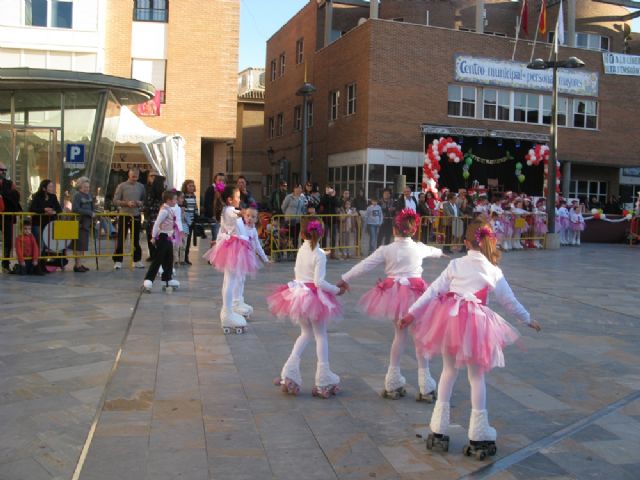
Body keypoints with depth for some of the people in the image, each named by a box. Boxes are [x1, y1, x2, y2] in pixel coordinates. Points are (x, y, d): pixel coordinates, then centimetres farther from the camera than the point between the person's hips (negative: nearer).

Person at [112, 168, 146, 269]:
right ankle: (118, 261, 7)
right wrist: (127, 203, -18)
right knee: (121, 239, 1)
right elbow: (115, 201, -5)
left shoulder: (141, 186, 6)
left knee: (136, 239, 10)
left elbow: (144, 200, 12)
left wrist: (140, 203, -10)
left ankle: (137, 260, 18)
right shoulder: (122, 186, -3)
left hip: (136, 216, 3)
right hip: (124, 215, -3)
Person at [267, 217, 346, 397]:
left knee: (306, 333, 19)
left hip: (298, 293, 6)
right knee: (321, 335, 7)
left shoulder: (301, 250, 2)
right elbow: (319, 282, -20)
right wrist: (336, 290, -8)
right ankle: (324, 379, 11)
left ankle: (289, 372, 12)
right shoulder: (319, 254, -16)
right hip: (314, 296, -5)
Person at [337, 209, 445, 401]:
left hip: (394, 294, 0)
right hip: (415, 294, 0)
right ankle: (426, 387, 12)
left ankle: (393, 384, 21)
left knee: (400, 334, 15)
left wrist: (345, 279, 7)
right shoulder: (419, 248, 5)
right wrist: (439, 252, 52)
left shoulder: (386, 250, -4)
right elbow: (432, 251, 28)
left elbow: (364, 265, -4)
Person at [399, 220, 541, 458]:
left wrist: (412, 313, 7)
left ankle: (438, 430, 21)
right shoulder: (494, 271, 2)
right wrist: (527, 319, 27)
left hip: (449, 319, 2)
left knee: (449, 370, 18)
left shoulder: (455, 264, 5)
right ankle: (478, 435, 14)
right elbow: (510, 301, 11)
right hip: (475, 322, -2)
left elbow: (433, 291, 2)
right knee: (476, 376, 11)